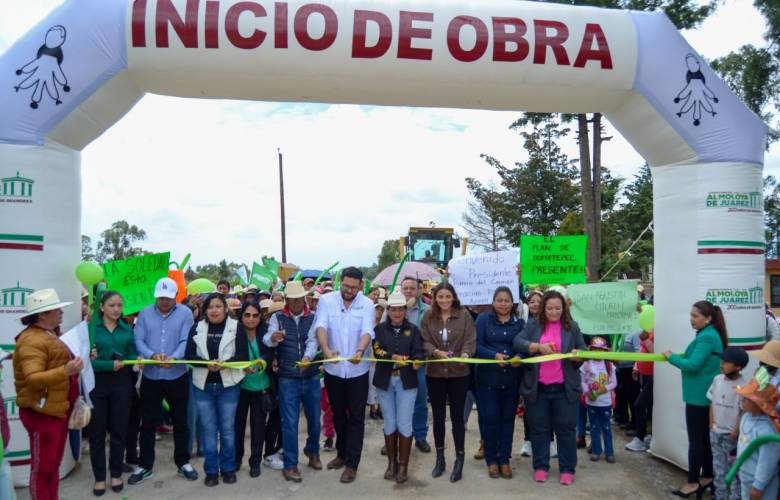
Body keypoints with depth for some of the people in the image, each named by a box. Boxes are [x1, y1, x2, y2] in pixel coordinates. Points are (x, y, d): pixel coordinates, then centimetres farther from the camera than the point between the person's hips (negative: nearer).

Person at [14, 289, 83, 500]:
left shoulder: (49, 335, 14)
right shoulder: (32, 340, -19)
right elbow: (32, 379, -29)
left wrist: (76, 363, 20)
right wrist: (65, 371, -38)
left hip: (58, 410, 10)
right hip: (42, 412, -10)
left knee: (54, 463, 18)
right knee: (42, 466, 0)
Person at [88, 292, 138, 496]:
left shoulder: (127, 329, 6)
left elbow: (132, 355, 6)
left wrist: (136, 361, -15)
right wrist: (110, 365, -21)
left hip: (121, 384, 3)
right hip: (97, 384, -2)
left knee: (119, 430, 10)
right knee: (97, 432, 6)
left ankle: (116, 474, 25)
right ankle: (99, 478, 20)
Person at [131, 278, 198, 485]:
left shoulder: (185, 313, -5)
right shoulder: (145, 313, 1)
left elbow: (186, 341, -14)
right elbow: (138, 340, -7)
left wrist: (173, 358, -31)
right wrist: (152, 355, -25)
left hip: (177, 376, -1)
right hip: (150, 376, 1)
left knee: (180, 421, 11)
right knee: (148, 422, 10)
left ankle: (183, 462, 26)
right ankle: (145, 465, 25)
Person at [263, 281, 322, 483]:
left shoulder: (313, 318, 0)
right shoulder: (277, 318, -1)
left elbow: (313, 340, -16)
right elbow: (267, 339, -18)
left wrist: (307, 357, -37)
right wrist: (273, 338, -43)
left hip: (312, 377, 2)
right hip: (288, 379, -2)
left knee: (314, 418, 16)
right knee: (290, 422, 3)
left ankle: (312, 451, 41)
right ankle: (290, 465, 18)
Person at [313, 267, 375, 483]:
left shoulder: (367, 304, -6)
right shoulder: (326, 300, -6)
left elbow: (367, 331, -19)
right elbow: (321, 326, -19)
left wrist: (360, 351, -40)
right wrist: (326, 349, -38)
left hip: (357, 370, -1)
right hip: (333, 369, 2)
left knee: (356, 417, 5)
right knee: (338, 414, 18)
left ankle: (351, 463, 15)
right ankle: (342, 453, 38)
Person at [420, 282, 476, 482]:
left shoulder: (464, 315, -5)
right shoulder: (428, 317, 0)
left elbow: (470, 340, -8)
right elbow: (424, 341, -3)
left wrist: (465, 354, -27)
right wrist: (436, 352, -21)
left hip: (459, 373, -2)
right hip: (435, 373, 2)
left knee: (457, 416, 5)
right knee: (438, 416, 13)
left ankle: (459, 460, 17)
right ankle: (440, 458, 27)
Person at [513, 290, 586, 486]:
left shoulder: (572, 326, 6)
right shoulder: (533, 325, 4)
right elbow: (517, 342, -8)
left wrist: (578, 355, -15)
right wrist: (538, 346, -22)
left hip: (564, 387, 0)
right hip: (537, 387, 0)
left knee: (566, 427, 6)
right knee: (539, 428, 9)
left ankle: (567, 468, 18)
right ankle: (540, 466, 21)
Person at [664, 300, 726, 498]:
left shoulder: (707, 337, -19)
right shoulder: (709, 335, 12)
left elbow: (693, 365, -22)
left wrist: (671, 357, -10)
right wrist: (680, 356, 3)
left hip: (699, 396, -10)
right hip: (704, 395, 10)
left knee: (696, 440, -2)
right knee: (705, 437, 17)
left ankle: (693, 482, 6)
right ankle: (707, 477, 27)